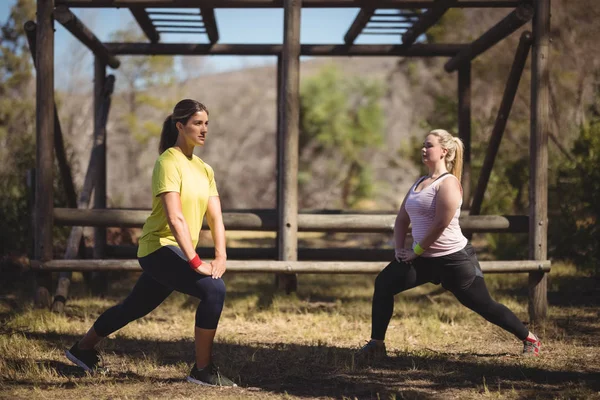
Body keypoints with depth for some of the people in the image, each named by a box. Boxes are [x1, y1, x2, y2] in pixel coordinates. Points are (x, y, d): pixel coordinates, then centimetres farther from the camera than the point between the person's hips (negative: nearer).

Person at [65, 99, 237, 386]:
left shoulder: (204, 169, 10)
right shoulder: (168, 163, -15)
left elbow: (215, 217, 5)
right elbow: (175, 217, -23)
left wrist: (220, 256, -11)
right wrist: (196, 262, -28)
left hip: (175, 254, 9)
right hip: (159, 247, -9)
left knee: (134, 307, 22)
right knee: (213, 289, -25)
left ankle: (83, 349, 42)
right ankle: (202, 371, -16)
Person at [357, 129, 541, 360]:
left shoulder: (448, 183, -13)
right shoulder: (419, 183, 13)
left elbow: (441, 223, -21)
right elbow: (402, 218, 15)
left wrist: (416, 250, -16)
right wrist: (399, 248, 1)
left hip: (454, 259, -7)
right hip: (425, 259, 7)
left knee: (484, 306, 2)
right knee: (384, 284, -11)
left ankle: (529, 339, 23)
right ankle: (377, 344, -6)